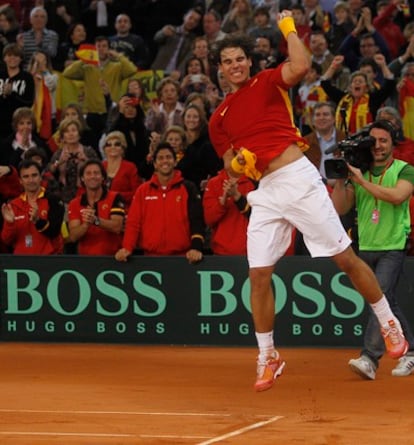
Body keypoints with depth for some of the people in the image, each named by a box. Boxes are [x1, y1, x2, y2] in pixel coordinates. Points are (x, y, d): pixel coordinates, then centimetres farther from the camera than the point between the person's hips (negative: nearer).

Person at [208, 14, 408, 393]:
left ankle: (390, 325, 11)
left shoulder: (268, 82, 4)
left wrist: (289, 27, -6)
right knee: (259, 275, -2)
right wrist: (238, 163, -4)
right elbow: (231, 165, 20)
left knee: (345, 257, -3)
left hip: (299, 180, -4)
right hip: (266, 194, 5)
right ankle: (268, 358, 10)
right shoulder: (219, 118, 16)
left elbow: (301, 67, -18)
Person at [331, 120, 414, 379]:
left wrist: (362, 181, -21)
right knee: (389, 304, 12)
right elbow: (340, 208, 4)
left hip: (393, 248, -5)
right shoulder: (359, 173, 9)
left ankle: (369, 359, -29)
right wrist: (341, 179, -9)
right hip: (366, 248, 5)